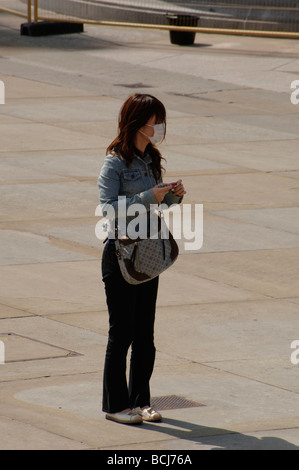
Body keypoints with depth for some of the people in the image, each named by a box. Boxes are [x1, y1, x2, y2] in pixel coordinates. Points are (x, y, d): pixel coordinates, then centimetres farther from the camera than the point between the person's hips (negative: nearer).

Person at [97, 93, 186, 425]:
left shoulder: (151, 159, 10)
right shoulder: (115, 162, -12)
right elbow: (107, 207, -21)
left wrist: (173, 196, -1)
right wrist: (148, 197, -25)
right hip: (120, 253, -7)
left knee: (145, 335, 9)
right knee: (122, 333, -2)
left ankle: (140, 401, 18)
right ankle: (115, 405, 7)